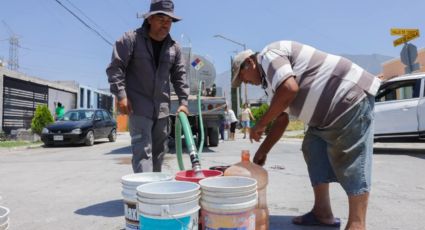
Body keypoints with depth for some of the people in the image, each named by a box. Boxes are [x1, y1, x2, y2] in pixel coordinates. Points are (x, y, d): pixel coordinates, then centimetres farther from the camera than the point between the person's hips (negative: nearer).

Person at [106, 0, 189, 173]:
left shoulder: (174, 47, 8)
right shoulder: (132, 39, -6)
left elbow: (179, 76, 11)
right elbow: (115, 67, -9)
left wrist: (183, 101, 1)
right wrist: (121, 95, -19)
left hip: (162, 108, 6)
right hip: (138, 107, -5)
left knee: (159, 150, 12)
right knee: (142, 150, -11)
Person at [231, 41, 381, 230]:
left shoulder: (269, 56, -9)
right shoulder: (270, 78, 21)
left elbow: (289, 89, -28)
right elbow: (281, 119, 19)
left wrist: (260, 124, -17)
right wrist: (262, 150, 17)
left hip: (351, 97, -11)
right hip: (333, 107, 11)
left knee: (351, 164, -11)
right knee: (313, 150, 9)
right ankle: (322, 213, 14)